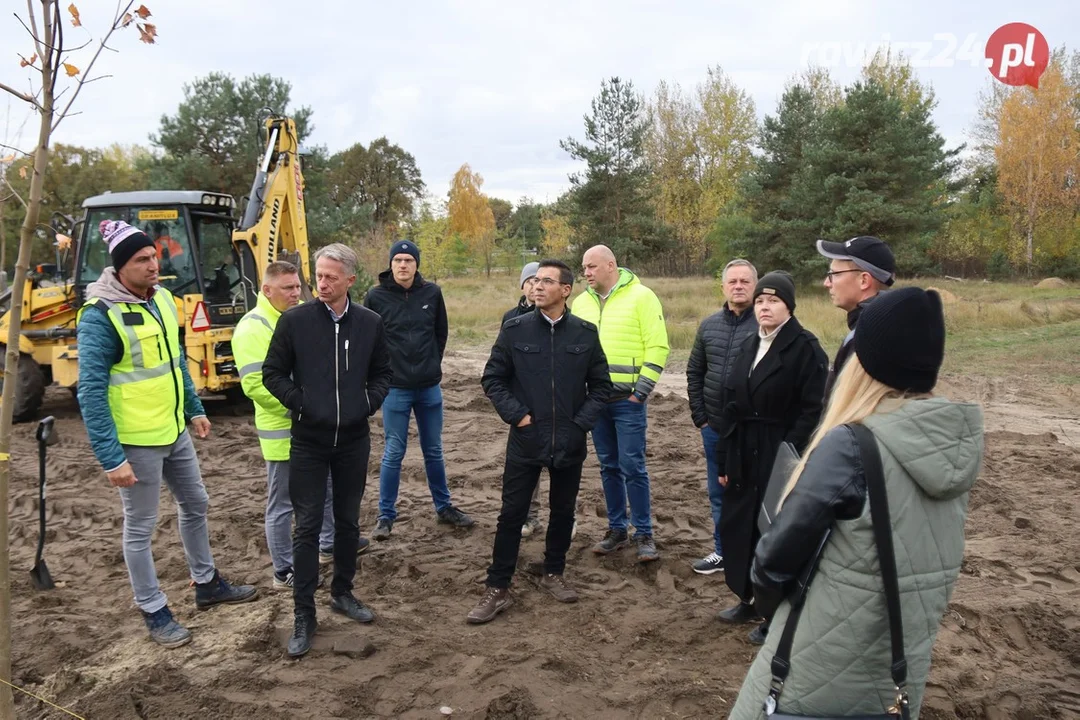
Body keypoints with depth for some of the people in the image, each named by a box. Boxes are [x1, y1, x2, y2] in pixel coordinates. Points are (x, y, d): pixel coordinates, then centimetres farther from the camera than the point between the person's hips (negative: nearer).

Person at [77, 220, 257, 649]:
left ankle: (207, 584, 39)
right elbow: (91, 392, -21)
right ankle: (154, 612, 24)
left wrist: (194, 410, 16)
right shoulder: (100, 315, -20)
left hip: (174, 431, 8)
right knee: (140, 527, 7)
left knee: (195, 505, 20)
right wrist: (111, 457, -23)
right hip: (136, 441, -8)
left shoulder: (161, 298, 4)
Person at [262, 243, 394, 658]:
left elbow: (383, 373, 10)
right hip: (308, 441, -2)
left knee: (348, 521, 14)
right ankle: (303, 614, 13)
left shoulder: (370, 323, -1)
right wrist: (299, 403, -10)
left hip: (353, 440, 2)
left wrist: (368, 403, -4)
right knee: (307, 526, 2)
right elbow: (273, 374, 0)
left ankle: (342, 593, 33)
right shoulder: (294, 320, -7)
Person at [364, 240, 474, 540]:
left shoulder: (432, 293, -2)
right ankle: (386, 515, 17)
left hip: (430, 386, 3)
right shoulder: (376, 297, -8)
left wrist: (433, 363, 10)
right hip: (395, 388, -2)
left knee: (434, 451, 14)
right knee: (393, 453, 4)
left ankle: (444, 507, 29)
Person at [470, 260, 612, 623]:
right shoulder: (515, 329, -4)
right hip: (526, 440, -1)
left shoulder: (586, 333, -1)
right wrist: (516, 414, -8)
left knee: (563, 511, 14)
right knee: (512, 513, 3)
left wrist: (582, 422, -4)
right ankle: (497, 588, 13)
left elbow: (600, 385, 6)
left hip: (569, 443, 2)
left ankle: (553, 573, 34)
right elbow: (492, 378, 1)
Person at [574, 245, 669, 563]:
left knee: (632, 467, -3)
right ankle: (617, 530, 23)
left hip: (627, 399, -5)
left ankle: (644, 534, 10)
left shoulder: (641, 297, -6)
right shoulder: (581, 302, 10)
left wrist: (640, 391, -13)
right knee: (609, 467, 12)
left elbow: (657, 347, -10)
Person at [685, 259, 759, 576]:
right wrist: (699, 416, 7)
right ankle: (723, 551, 29)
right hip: (715, 428, 5)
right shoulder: (708, 326, 7)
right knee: (718, 493, 15)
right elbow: (694, 373, 12)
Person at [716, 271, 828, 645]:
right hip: (745, 456, 7)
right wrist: (724, 459, 10)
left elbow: (813, 410, -16)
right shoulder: (749, 346, 11)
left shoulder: (805, 348, -10)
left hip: (781, 457, -7)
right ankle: (751, 599, 32)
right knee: (737, 525, 13)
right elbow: (733, 406, 11)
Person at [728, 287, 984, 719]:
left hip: (826, 660, -6)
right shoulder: (959, 441, -5)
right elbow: (933, 558, 6)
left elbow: (784, 547, -17)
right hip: (902, 663, 6)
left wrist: (765, 590, 3)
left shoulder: (850, 446, -24)